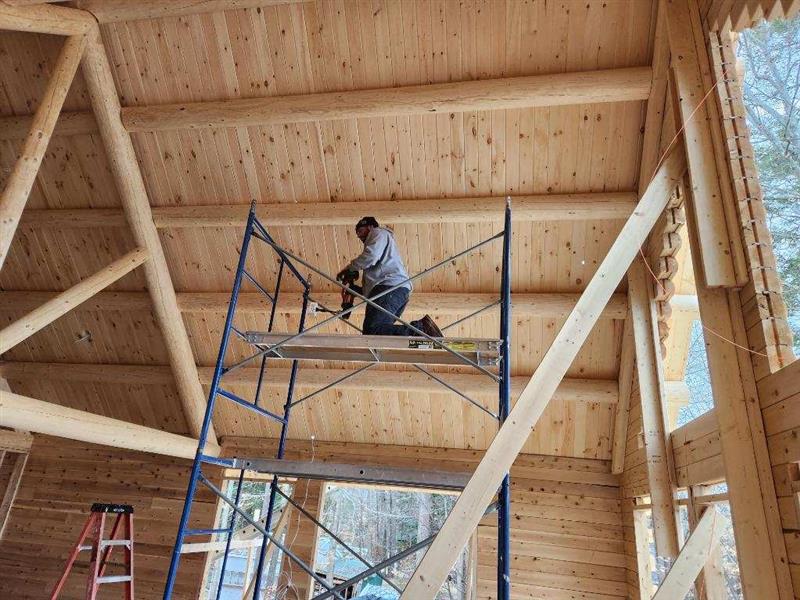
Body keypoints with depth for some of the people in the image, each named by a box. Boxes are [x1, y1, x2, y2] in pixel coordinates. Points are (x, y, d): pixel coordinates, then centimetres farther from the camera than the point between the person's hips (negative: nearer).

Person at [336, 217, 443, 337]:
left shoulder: (378, 232, 14)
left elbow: (370, 256, -7)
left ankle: (421, 328, -30)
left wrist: (349, 268, 7)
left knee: (371, 330, -25)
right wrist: (352, 289, 22)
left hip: (390, 287, -10)